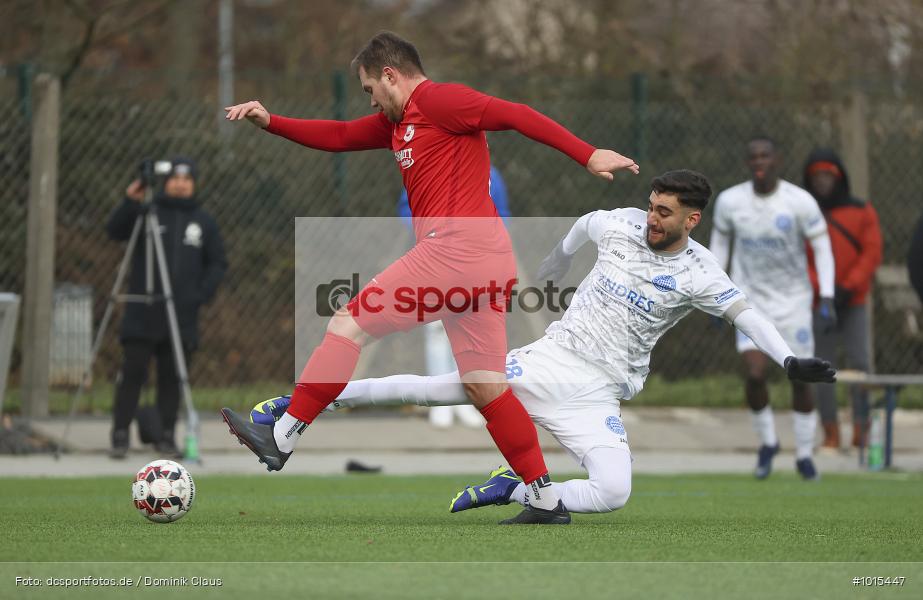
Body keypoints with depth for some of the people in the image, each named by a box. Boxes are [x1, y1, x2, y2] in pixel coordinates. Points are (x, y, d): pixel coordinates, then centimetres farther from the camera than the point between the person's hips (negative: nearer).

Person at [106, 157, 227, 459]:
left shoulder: (203, 222, 10)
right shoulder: (146, 213, 2)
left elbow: (217, 263, 13)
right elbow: (115, 231, -11)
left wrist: (203, 293, -2)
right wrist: (130, 204, -28)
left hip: (182, 316, 2)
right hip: (142, 314, -2)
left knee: (172, 378, 4)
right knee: (132, 373, -5)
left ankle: (167, 435, 11)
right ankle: (120, 435, -1)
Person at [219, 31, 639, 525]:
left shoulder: (437, 100, -5)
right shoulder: (398, 122, 25)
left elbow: (516, 116, -11)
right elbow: (339, 136, 25)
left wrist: (588, 155, -18)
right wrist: (269, 122, 14)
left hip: (457, 245, -10)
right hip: (486, 262, 10)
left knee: (349, 323, -4)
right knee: (485, 387, 9)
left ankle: (282, 439, -1)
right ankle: (546, 502, 7)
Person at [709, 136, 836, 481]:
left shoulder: (800, 202, -14)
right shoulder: (729, 201, -7)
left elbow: (822, 249, -7)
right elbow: (719, 241, 10)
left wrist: (827, 300, -15)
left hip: (793, 299, 0)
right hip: (750, 298, 1)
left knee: (801, 378, 1)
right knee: (755, 374, -14)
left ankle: (804, 454, 21)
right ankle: (767, 442, 12)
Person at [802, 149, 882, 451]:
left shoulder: (862, 211, 5)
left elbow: (872, 253, -1)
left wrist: (848, 288, -12)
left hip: (854, 303, 0)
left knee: (860, 364, -8)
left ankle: (861, 430, -3)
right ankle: (831, 434, 5)